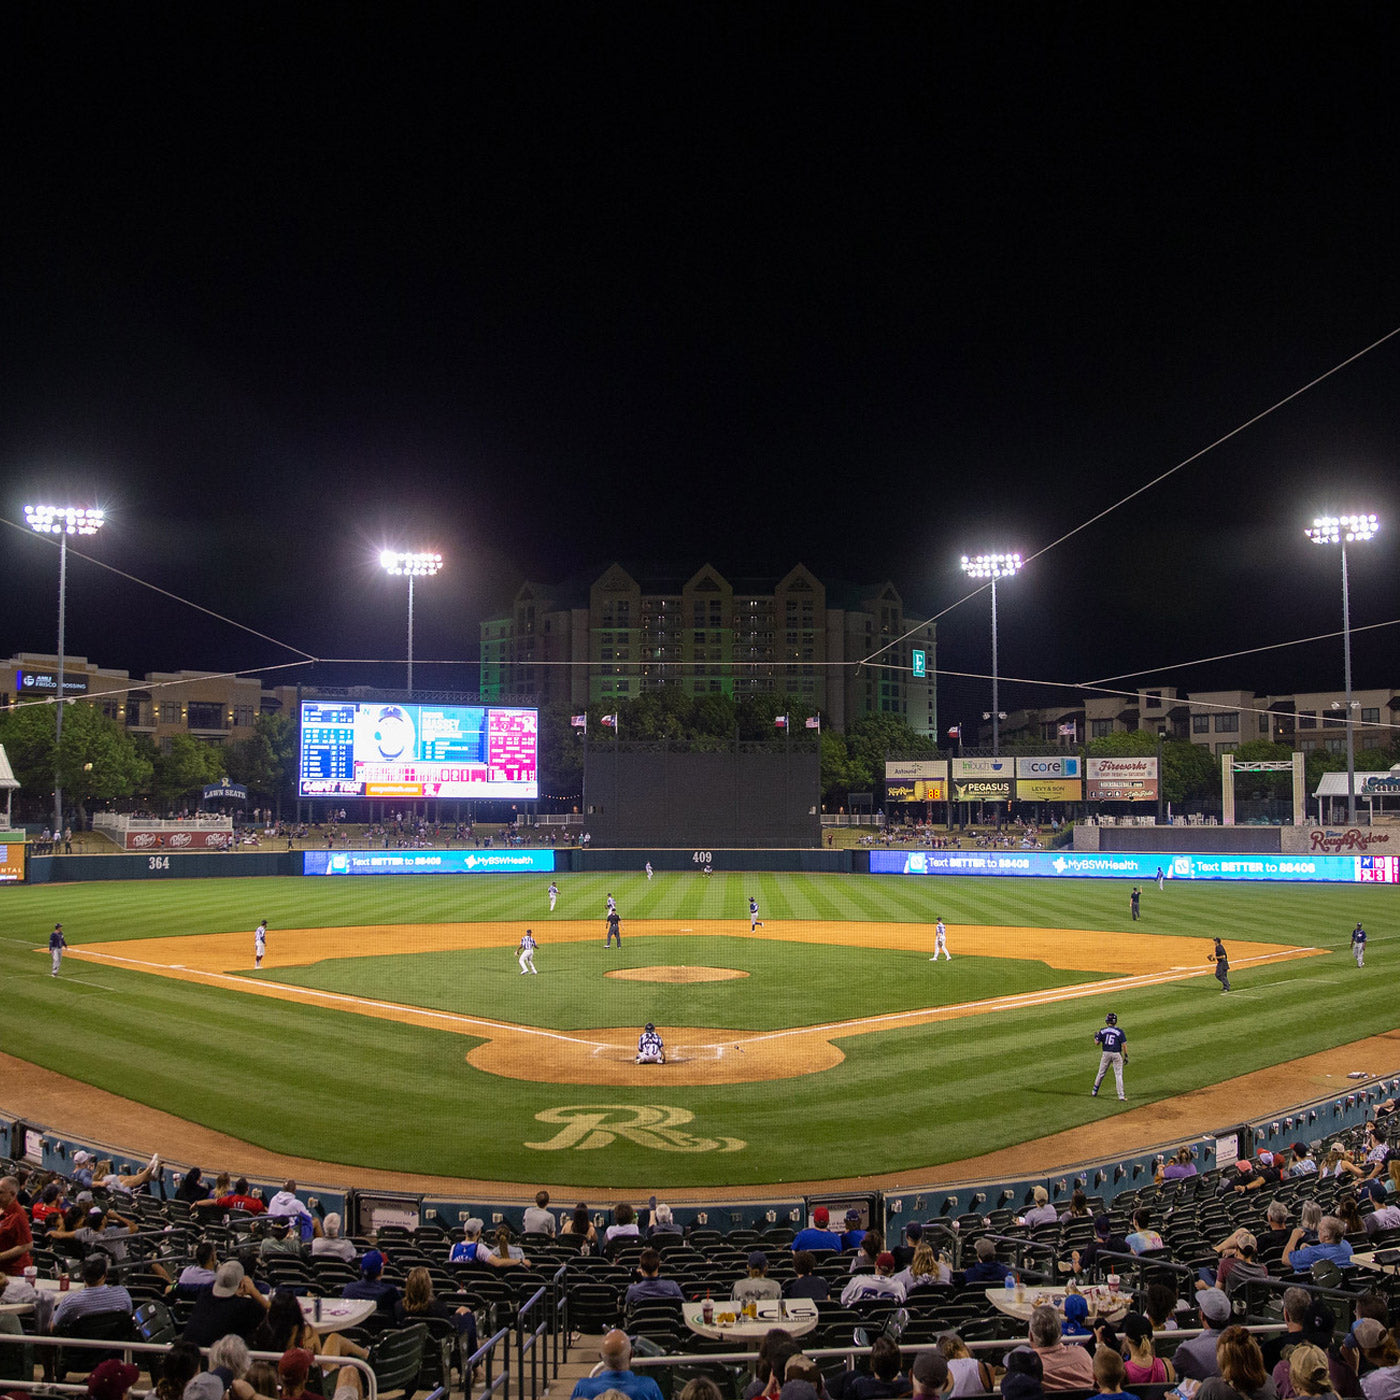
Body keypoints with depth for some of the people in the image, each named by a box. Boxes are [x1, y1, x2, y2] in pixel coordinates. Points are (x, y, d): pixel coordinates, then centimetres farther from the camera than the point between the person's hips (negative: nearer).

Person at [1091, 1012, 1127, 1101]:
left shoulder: (1102, 1031, -3)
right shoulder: (1120, 1032, -6)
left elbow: (1097, 1043, 0)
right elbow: (1124, 1045, -8)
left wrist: (1095, 1036, 20)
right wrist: (1126, 1056, 0)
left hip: (1106, 1054, 2)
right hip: (1117, 1055, -2)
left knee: (1101, 1073, 15)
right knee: (1118, 1075, 3)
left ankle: (1094, 1092, 24)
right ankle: (1121, 1096, 0)